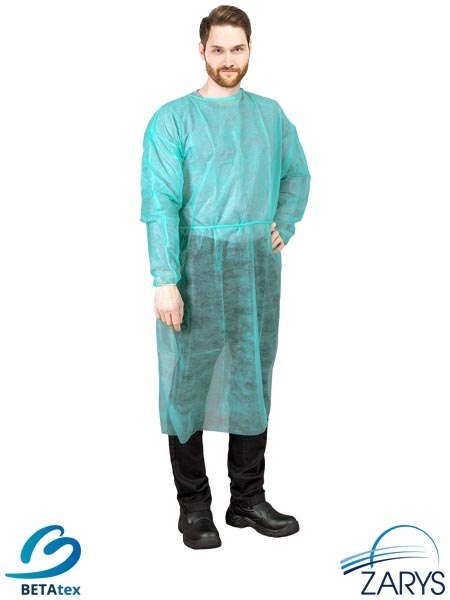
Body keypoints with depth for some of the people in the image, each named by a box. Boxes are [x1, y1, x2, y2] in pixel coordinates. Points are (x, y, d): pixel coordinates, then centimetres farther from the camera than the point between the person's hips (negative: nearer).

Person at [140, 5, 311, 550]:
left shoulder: (270, 114, 10)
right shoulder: (173, 118, -3)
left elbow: (297, 174, 24)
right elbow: (160, 202, -11)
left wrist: (285, 225, 8)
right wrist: (165, 280, -19)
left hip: (257, 266, 4)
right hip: (196, 265, -4)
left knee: (253, 378, 9)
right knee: (189, 381, 1)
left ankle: (249, 499, 22)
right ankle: (193, 507, 14)